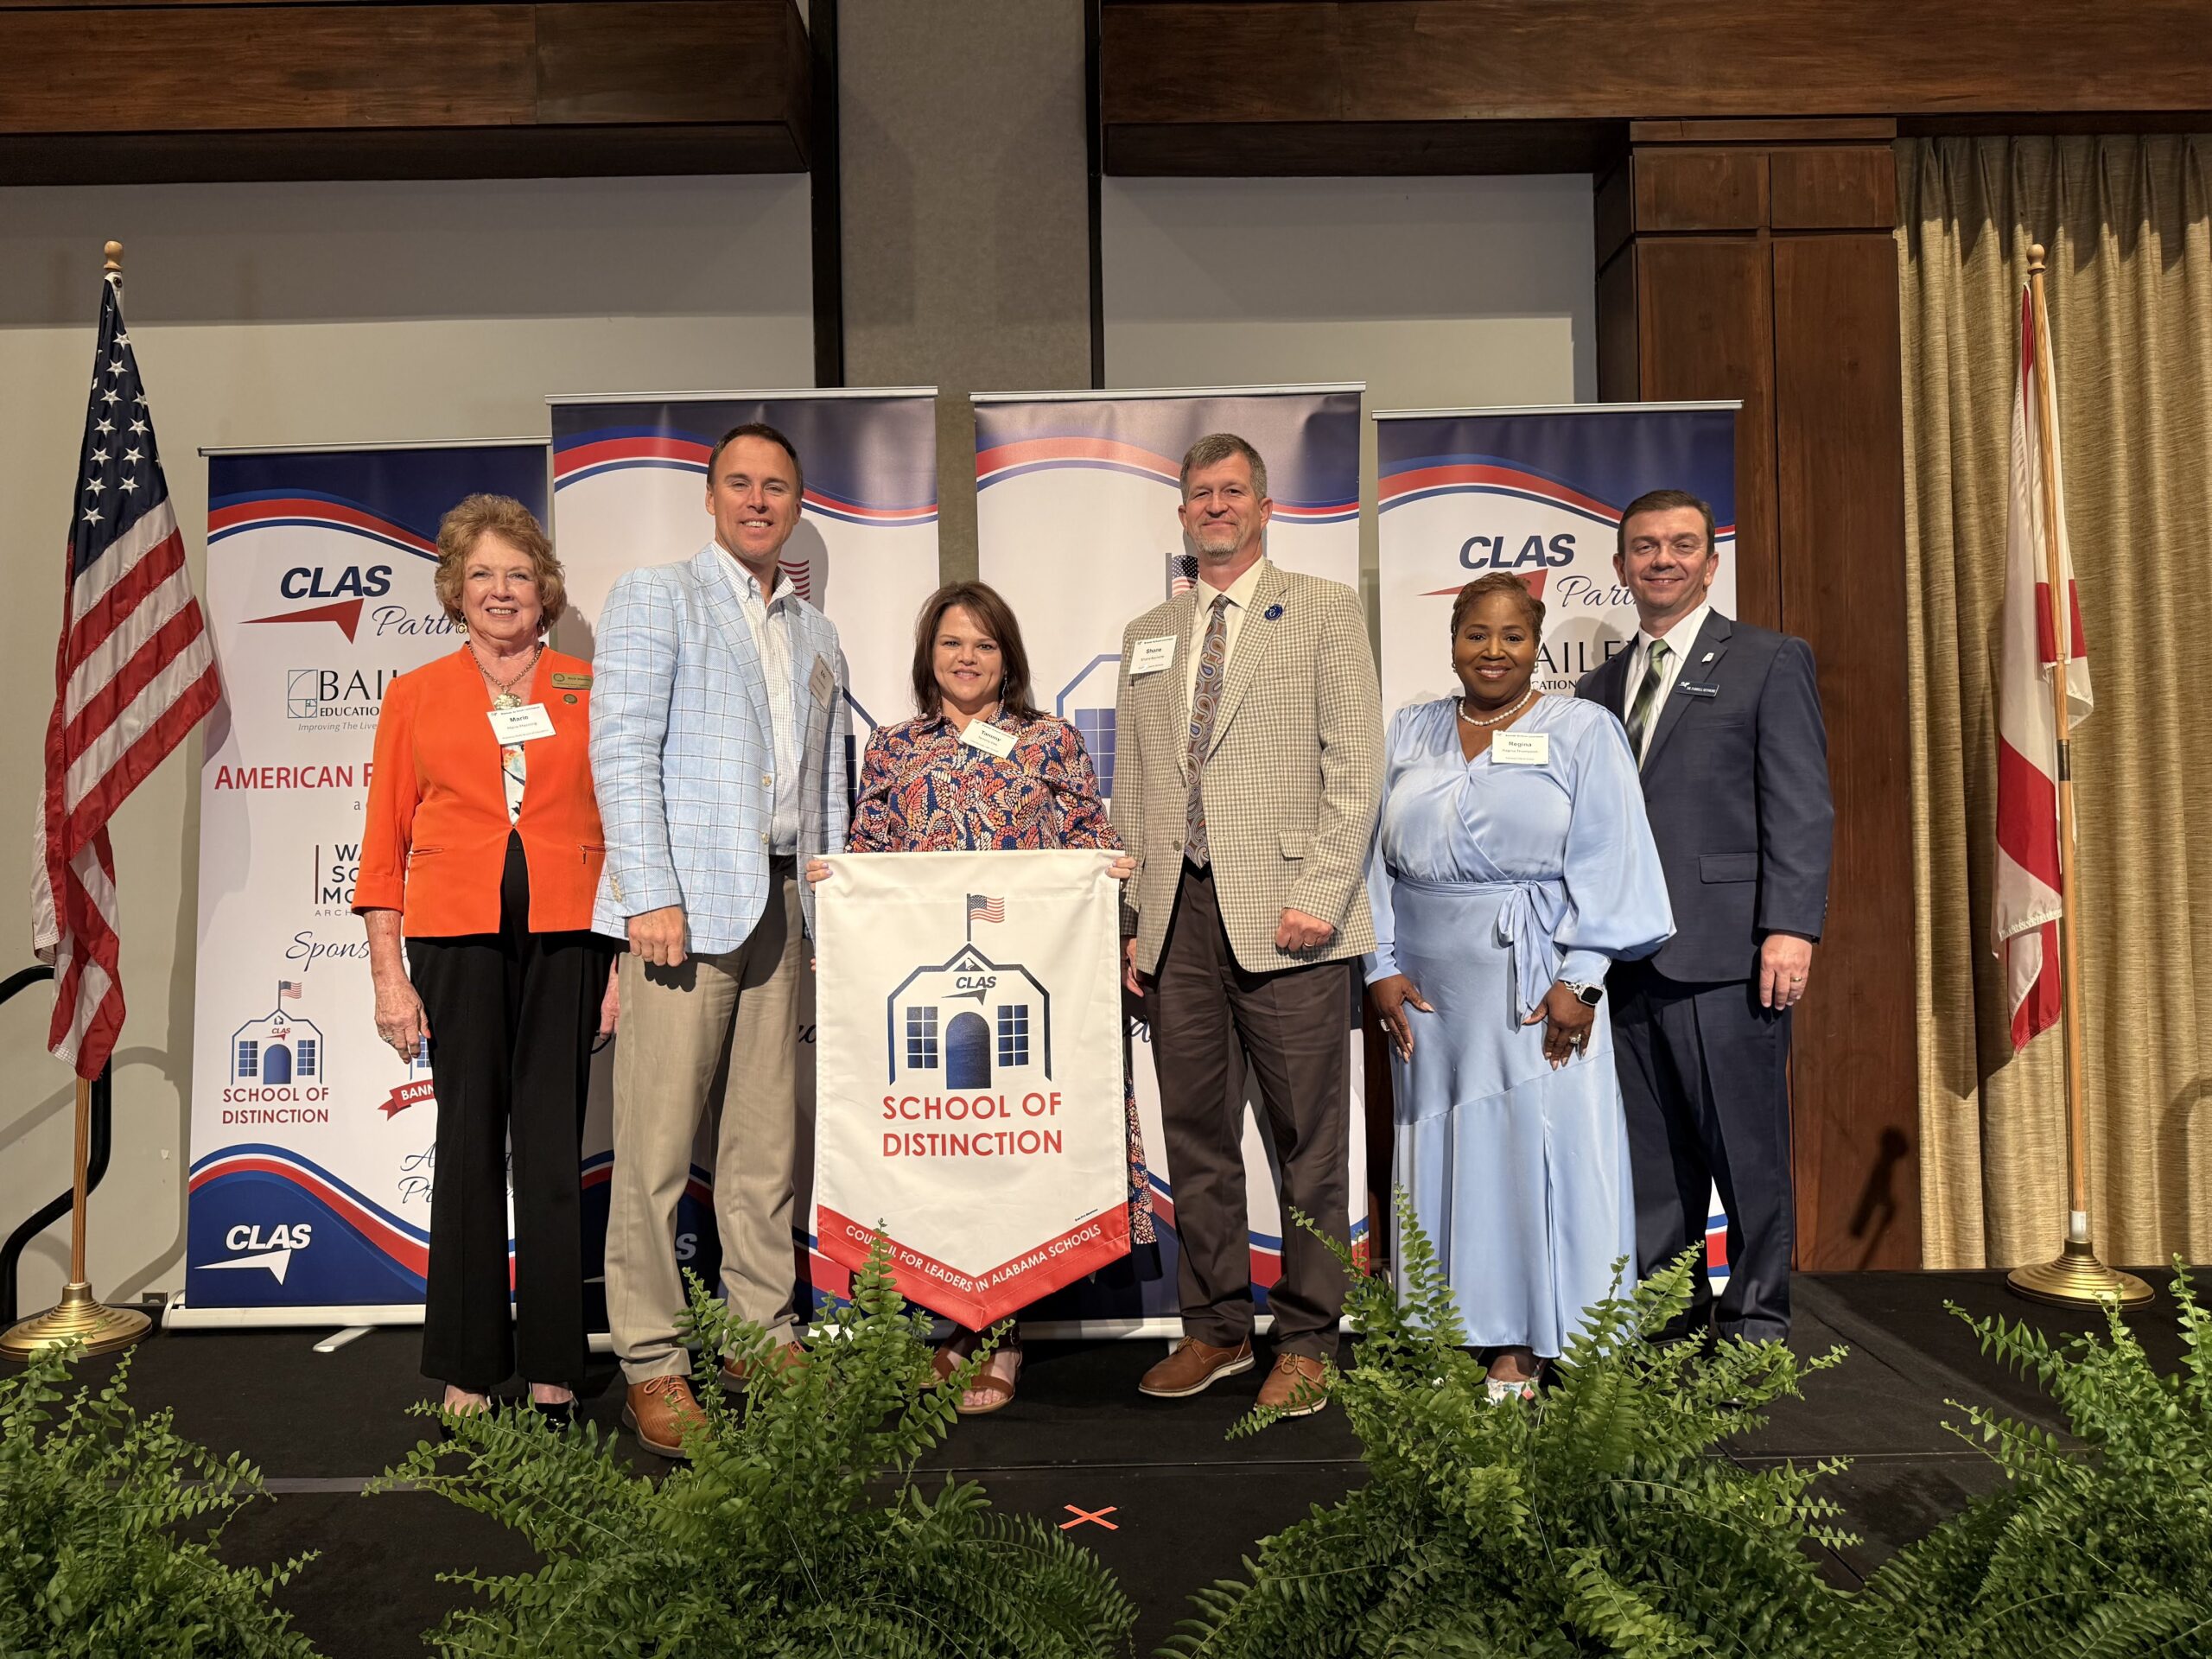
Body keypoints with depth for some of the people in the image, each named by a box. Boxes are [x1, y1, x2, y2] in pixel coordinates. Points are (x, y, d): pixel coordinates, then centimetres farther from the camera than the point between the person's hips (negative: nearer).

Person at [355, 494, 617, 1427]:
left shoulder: (587, 692, 9)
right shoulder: (415, 696, 10)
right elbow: (384, 843, 8)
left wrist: (626, 962, 0)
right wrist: (389, 977, 1)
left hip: (566, 936, 0)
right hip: (458, 936, 0)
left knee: (552, 1143, 2)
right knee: (468, 1141, 3)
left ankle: (554, 1370, 12)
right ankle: (467, 1370, 15)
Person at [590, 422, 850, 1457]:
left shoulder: (816, 635, 21)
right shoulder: (653, 599, 4)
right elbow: (622, 753, -6)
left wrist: (834, 906, 13)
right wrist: (651, 896, -14)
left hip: (781, 904, 6)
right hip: (685, 899, -5)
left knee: (767, 1140, 9)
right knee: (656, 1145, -4)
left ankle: (765, 1338, 19)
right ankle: (650, 1367, 5)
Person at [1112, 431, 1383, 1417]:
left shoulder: (1324, 612, 6)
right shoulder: (1147, 635, 19)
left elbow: (1356, 765, -2)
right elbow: (1130, 789, 18)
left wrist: (1320, 896, -12)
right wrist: (1132, 918, 10)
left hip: (1282, 912, -4)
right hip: (1178, 915, 5)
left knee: (1308, 1139, 1)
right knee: (1195, 1134, 9)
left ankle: (1307, 1342, 14)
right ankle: (1216, 1327, 22)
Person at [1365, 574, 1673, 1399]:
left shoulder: (1584, 731, 2)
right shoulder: (1408, 734, 11)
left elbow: (1604, 865, -4)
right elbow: (1377, 856, 9)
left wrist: (1579, 980, -13)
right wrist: (1381, 966, 0)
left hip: (1537, 981, -3)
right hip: (1429, 986, 3)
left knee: (1538, 1145, -1)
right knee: (1447, 1149, 7)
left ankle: (1524, 1344, 9)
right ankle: (1459, 1326, 16)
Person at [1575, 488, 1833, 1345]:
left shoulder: (1770, 662, 4)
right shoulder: (1599, 687, 18)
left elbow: (1800, 809, -4)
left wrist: (1789, 928, -14)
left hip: (1726, 952, -4)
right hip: (1626, 955, 5)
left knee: (1747, 1150, 3)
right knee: (1648, 1160, 9)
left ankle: (1756, 1323, 17)